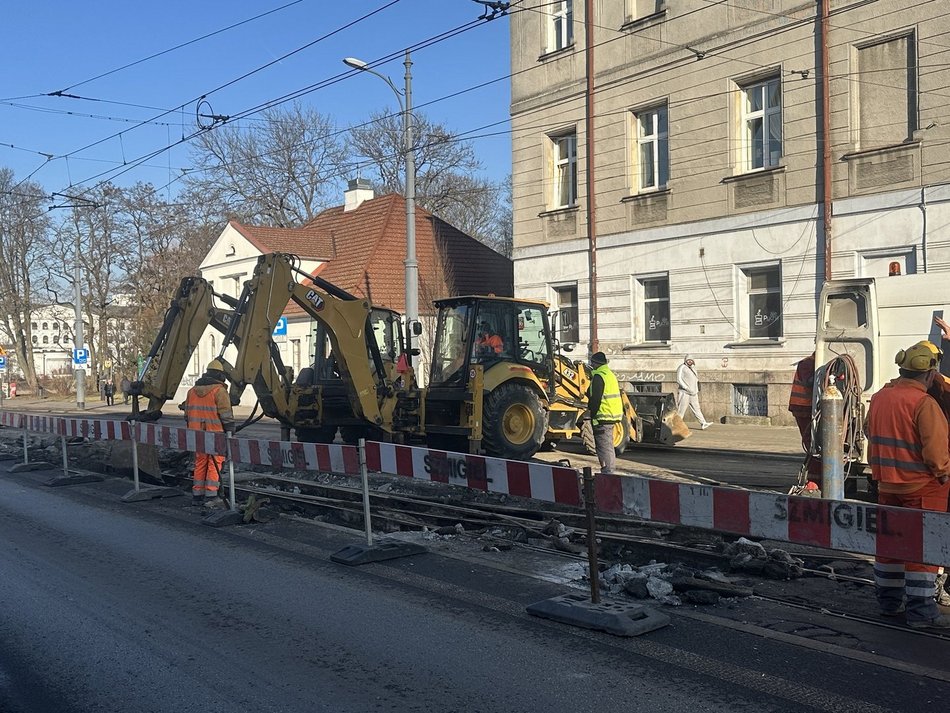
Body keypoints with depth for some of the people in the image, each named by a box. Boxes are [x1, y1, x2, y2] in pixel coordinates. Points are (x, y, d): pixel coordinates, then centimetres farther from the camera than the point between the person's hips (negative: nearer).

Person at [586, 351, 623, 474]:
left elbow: (595, 398, -18)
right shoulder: (610, 374, 17)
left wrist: (592, 414, -12)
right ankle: (610, 470, 22)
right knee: (609, 445, 16)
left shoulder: (598, 376, -15)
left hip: (603, 417, -10)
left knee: (603, 447, -7)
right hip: (612, 416, 10)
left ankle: (606, 471, -8)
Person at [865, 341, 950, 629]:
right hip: (922, 487, -7)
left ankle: (888, 600, 26)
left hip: (887, 485, 7)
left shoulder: (879, 397, 4)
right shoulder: (924, 404, -19)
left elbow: (870, 434, 15)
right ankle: (921, 611, 1)